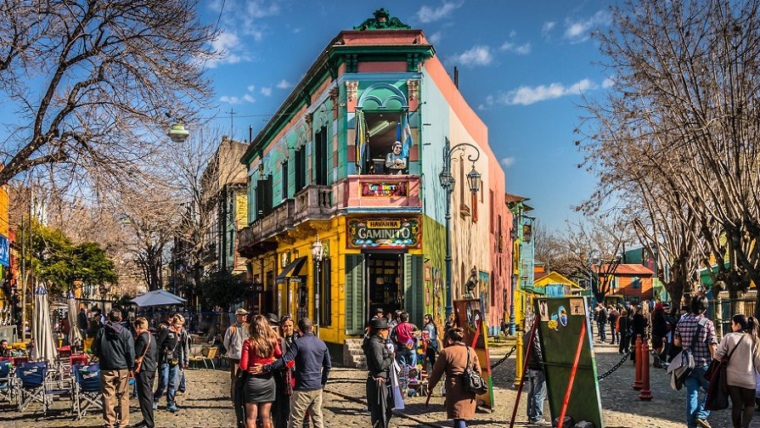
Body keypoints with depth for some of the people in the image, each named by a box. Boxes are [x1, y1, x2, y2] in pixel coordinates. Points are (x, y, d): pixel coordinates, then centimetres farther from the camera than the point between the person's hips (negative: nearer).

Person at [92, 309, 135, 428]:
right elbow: (131, 352, -7)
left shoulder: (101, 331, -2)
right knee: (123, 396, 7)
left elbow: (95, 349, 4)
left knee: (108, 396, 6)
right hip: (122, 368, -1)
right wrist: (131, 366, 3)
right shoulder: (126, 333, -6)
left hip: (106, 368, 1)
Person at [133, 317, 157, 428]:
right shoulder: (151, 336, 13)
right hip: (151, 368, 9)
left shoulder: (142, 337, -15)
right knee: (148, 394, 15)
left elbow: (136, 355, -16)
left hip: (143, 370, -9)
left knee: (144, 396, -6)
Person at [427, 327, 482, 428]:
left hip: (455, 391, -6)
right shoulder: (471, 351, 12)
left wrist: (430, 386, 16)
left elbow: (436, 372, 2)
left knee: (459, 419, -9)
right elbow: (478, 372, 14)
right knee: (463, 417, 19)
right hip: (470, 391, 6)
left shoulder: (446, 352, -3)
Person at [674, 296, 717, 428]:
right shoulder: (707, 323, -11)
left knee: (691, 393, 9)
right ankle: (701, 415, -1)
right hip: (704, 364, -4)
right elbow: (712, 346, -12)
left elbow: (676, 342, 8)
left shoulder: (682, 321, 2)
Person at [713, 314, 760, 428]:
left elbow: (718, 355, -9)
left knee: (736, 405, 12)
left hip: (732, 378, 0)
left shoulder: (728, 337, -6)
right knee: (749, 405, 14)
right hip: (748, 378, 0)